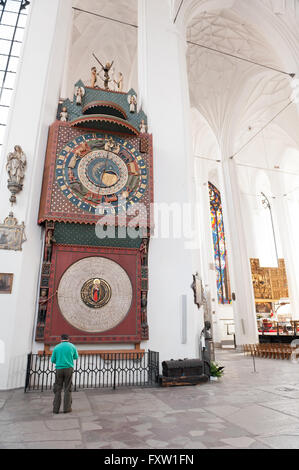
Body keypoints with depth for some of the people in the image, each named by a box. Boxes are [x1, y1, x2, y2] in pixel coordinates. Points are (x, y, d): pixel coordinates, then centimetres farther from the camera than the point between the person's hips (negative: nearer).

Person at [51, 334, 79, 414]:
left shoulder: (56, 347, 4)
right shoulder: (72, 346, 4)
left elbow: (52, 360, 6)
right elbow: (76, 357, 17)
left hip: (59, 369, 1)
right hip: (69, 368, -1)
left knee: (58, 389, 8)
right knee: (67, 389, 4)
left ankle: (56, 408, 5)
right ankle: (67, 408, 1)